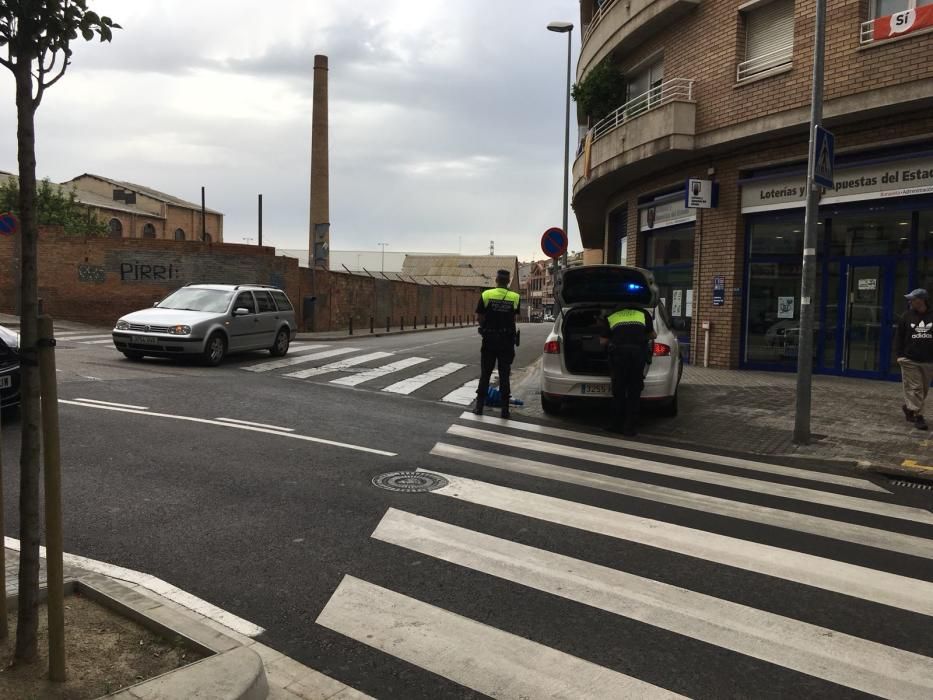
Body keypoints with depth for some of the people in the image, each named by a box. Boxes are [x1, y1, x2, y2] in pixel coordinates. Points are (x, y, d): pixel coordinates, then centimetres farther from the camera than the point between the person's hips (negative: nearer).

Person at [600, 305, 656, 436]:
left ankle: (617, 426, 15)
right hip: (638, 350, 0)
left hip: (618, 351, 0)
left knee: (618, 391, 11)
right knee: (634, 392, 8)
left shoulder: (610, 317, 22)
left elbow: (603, 341, 18)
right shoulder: (643, 313, 25)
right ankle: (630, 427, 8)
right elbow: (653, 335, 30)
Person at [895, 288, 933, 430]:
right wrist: (899, 355, -5)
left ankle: (909, 408, 32)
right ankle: (918, 416, -4)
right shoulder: (907, 317, 1)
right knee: (914, 388, -6)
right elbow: (898, 337, 3)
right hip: (910, 361, -2)